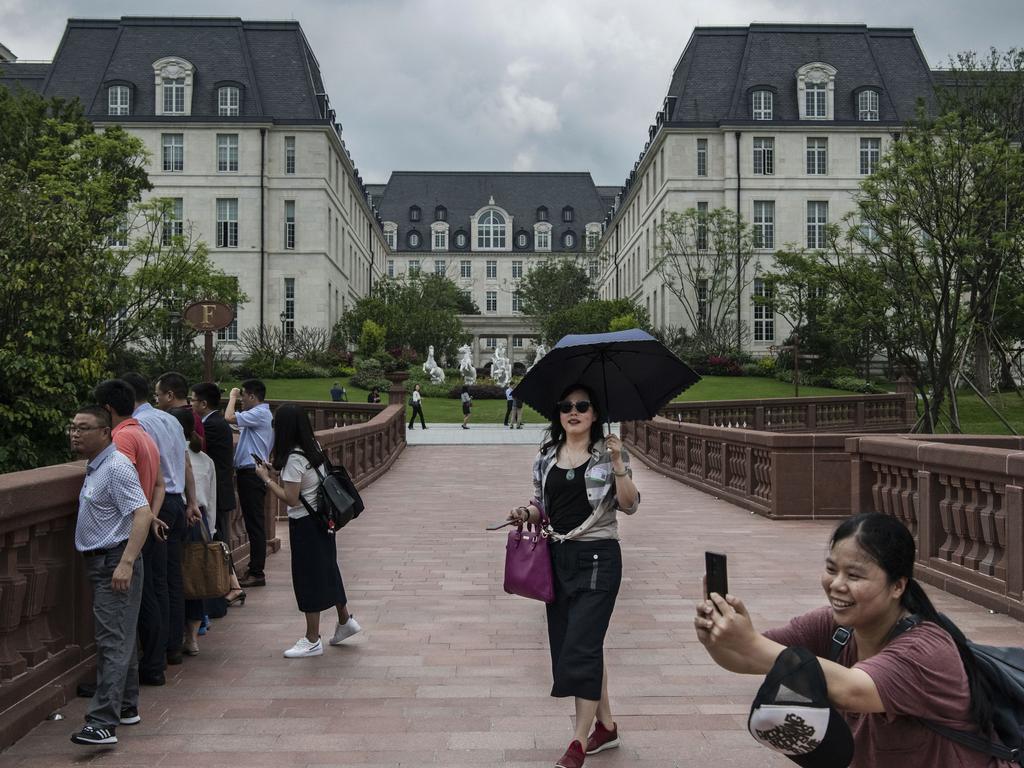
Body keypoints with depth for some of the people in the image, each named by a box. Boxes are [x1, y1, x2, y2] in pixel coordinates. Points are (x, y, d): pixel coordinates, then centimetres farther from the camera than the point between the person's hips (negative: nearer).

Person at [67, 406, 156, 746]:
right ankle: (126, 708, 27)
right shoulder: (94, 467, 14)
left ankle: (103, 722, -10)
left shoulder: (116, 467, -16)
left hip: (115, 564, -10)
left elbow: (143, 514, -24)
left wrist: (126, 563, -31)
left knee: (113, 642, -10)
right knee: (121, 640, 17)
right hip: (99, 563, 10)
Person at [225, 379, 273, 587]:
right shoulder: (261, 414, 18)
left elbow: (229, 418, -22)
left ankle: (257, 573, -2)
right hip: (249, 472, 11)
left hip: (251, 474, -11)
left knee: (255, 523, -6)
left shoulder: (260, 414, -14)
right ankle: (254, 569, 19)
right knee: (253, 523, 13)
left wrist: (233, 397, -8)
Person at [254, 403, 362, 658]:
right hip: (322, 518, 9)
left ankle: (312, 641, 12)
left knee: (308, 578, 2)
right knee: (327, 570, 21)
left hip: (304, 524, -9)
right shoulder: (314, 447, 4)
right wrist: (277, 468, 9)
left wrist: (266, 478, -13)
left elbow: (291, 498, -22)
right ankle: (345, 620, 34)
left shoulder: (294, 458, -21)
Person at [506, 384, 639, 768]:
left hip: (598, 558, -5)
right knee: (572, 642, 11)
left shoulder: (608, 453, -3)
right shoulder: (547, 457, 9)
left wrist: (619, 464, -21)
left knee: (581, 645, -10)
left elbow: (629, 505, -9)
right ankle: (606, 725, 27)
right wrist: (526, 513, -4)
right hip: (559, 558, 6)